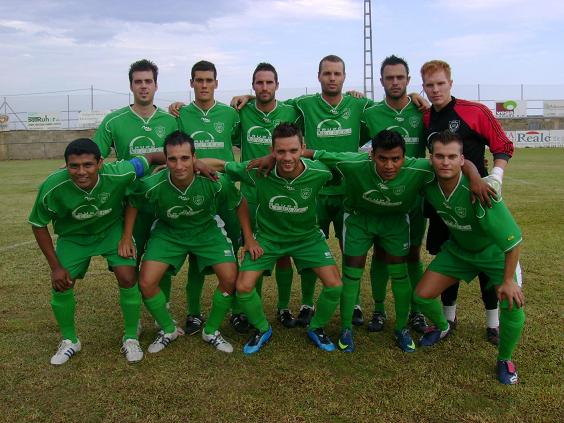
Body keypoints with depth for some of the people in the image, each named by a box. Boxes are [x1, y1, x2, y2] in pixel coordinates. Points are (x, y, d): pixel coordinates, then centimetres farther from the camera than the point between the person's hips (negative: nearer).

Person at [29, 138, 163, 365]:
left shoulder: (117, 174, -35)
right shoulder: (52, 188, -32)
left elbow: (150, 157, -18)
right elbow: (38, 225, -14)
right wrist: (55, 266, -13)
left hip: (112, 230, 0)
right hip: (73, 236, 1)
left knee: (128, 278, -15)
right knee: (61, 286, -5)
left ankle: (130, 338, 9)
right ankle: (69, 341, 23)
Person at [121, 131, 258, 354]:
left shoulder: (214, 182, -30)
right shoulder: (153, 185, -29)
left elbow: (240, 203, -10)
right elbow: (133, 203, -5)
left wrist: (249, 238, -8)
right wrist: (127, 237, -6)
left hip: (206, 231, 0)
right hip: (168, 232, 0)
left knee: (230, 278, -14)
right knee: (146, 282, -13)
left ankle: (211, 331, 12)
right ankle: (168, 330, 16)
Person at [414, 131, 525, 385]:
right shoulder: (428, 185, -23)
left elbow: (513, 240, -29)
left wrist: (508, 280, -23)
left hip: (495, 252, -4)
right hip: (458, 249, 4)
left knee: (513, 306, -22)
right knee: (423, 295, -3)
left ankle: (505, 359, 9)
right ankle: (442, 327, 33)